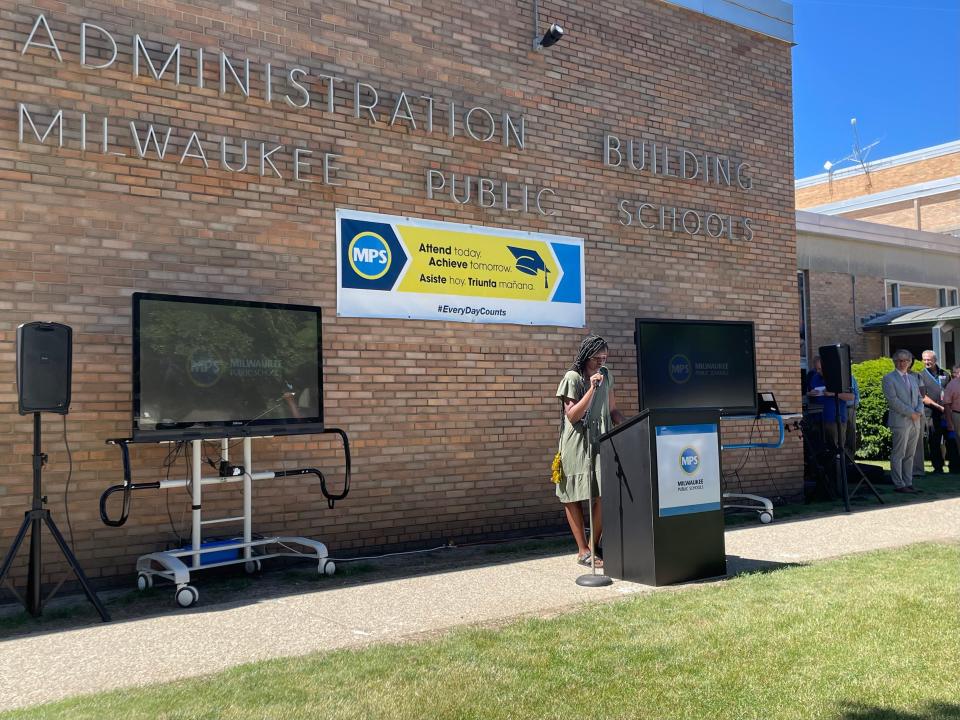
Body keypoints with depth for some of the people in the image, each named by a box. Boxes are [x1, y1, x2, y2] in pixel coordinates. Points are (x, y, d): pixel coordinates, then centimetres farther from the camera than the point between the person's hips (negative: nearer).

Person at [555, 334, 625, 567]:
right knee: (574, 497, 0)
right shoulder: (573, 378, -7)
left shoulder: (606, 376, 14)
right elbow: (572, 415, -13)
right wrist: (591, 389, -18)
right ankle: (583, 551, 7)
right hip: (577, 445, -5)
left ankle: (595, 545, 8)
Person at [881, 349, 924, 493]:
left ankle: (908, 483, 13)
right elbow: (893, 400, -12)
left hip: (915, 422, 7)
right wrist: (911, 413, -14)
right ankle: (898, 485, -3)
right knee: (898, 454, -6)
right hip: (900, 421, -7)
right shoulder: (889, 378, -3)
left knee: (910, 454, 8)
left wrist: (919, 411, -2)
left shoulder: (912, 378, 20)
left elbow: (919, 397, 18)